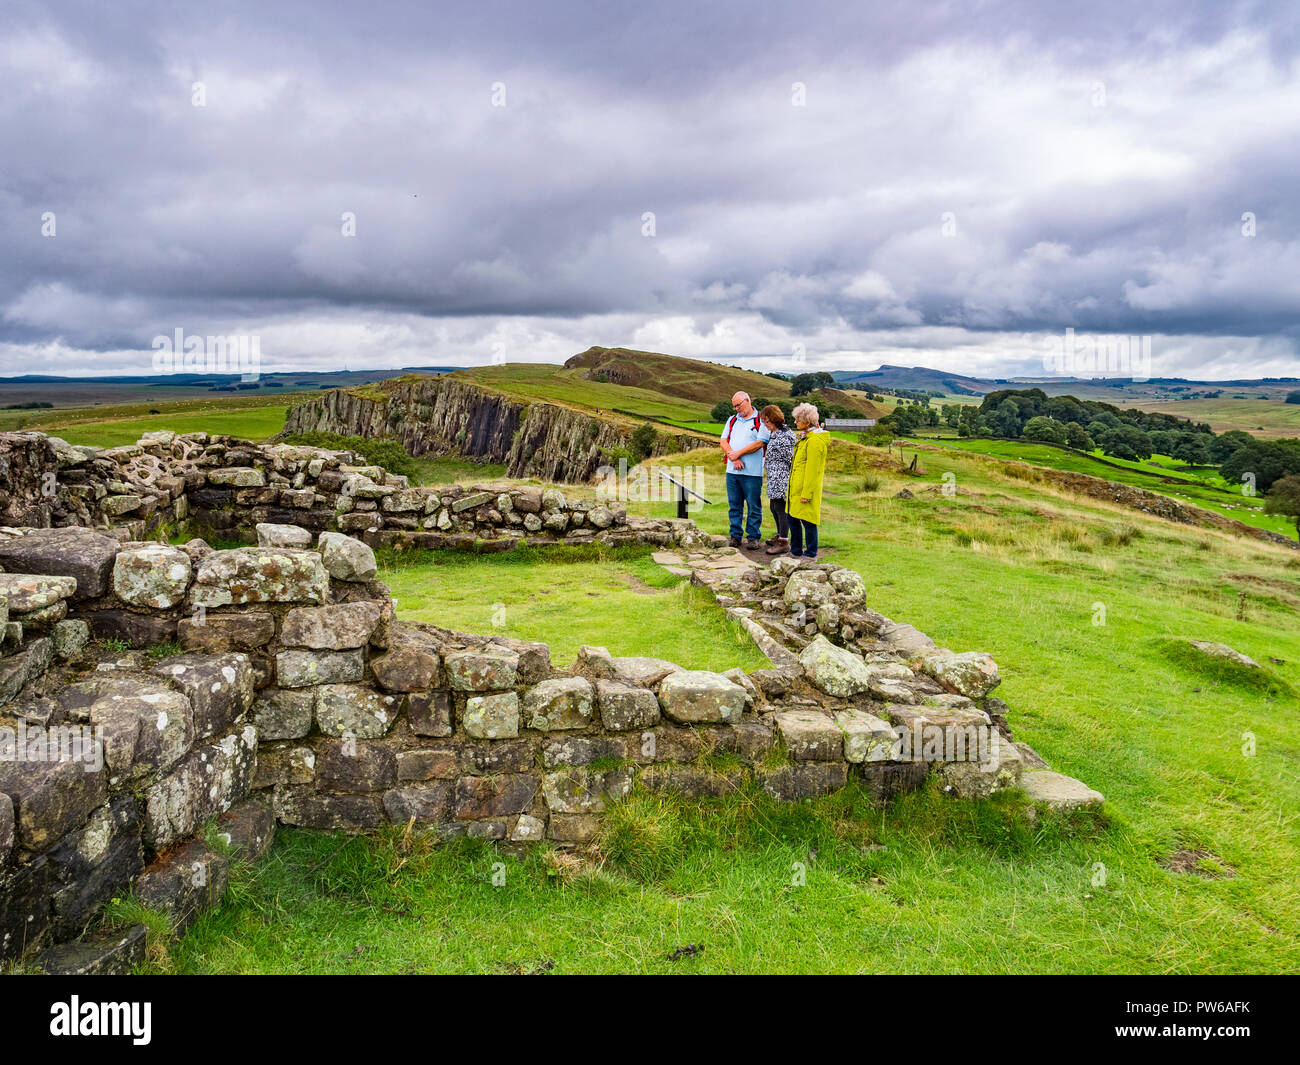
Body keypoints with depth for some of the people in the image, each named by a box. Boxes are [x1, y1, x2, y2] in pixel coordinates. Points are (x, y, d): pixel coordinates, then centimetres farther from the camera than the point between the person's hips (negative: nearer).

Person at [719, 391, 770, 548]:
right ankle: (735, 535, 16)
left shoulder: (760, 421, 0)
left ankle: (753, 537, 8)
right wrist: (734, 458, -7)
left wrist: (738, 453, -10)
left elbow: (760, 443, -11)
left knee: (753, 506, 0)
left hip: (752, 472, -5)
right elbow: (723, 441, 9)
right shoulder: (732, 420, 18)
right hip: (732, 471, 5)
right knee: (734, 505, 8)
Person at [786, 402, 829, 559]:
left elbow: (812, 470, -19)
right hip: (796, 488, 10)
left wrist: (806, 493, -20)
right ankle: (796, 550, 26)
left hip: (807, 487, -10)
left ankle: (811, 553, 7)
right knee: (793, 518, 15)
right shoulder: (803, 437, 15)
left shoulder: (815, 441, -17)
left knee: (807, 521, -2)